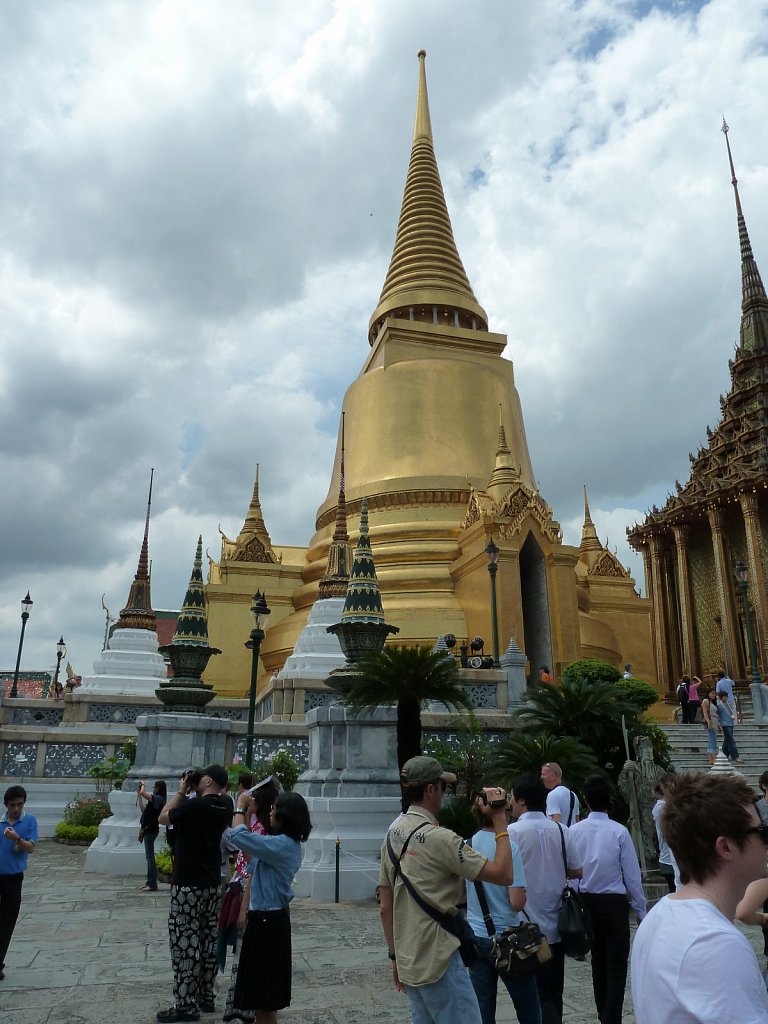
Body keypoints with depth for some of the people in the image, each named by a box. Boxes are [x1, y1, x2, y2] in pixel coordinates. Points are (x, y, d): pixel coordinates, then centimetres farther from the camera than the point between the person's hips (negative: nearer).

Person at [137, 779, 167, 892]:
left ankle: (152, 884, -4)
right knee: (149, 857, 15)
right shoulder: (156, 799, 15)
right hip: (149, 830, 10)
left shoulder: (158, 798, -15)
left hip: (151, 831, -10)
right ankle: (149, 882, 22)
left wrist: (142, 785, -8)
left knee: (150, 857, -7)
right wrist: (139, 796, 18)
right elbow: (143, 810, 19)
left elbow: (143, 793, -29)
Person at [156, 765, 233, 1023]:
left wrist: (182, 791, -1)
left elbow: (163, 817, -5)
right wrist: (193, 793, 9)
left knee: (185, 943, 0)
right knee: (207, 941, 14)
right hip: (212, 885, 7)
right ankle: (206, 997, 23)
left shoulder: (194, 806, -21)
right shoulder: (225, 806, -2)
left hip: (187, 885, -7)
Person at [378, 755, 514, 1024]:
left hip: (408, 962, 8)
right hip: (439, 963, -8)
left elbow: (385, 908, 10)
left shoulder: (392, 836, 4)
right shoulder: (439, 838, -21)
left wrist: (395, 956, 18)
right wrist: (500, 820, -14)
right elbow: (503, 875, -20)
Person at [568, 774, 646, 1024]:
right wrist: (641, 910, 4)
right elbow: (632, 875, -8)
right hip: (614, 902, -4)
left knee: (598, 961, 21)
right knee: (616, 965, 4)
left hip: (586, 902, 4)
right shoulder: (619, 832, -14)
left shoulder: (574, 831, -5)